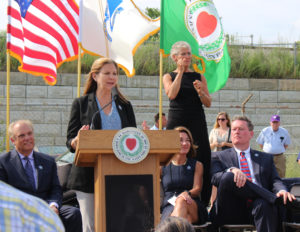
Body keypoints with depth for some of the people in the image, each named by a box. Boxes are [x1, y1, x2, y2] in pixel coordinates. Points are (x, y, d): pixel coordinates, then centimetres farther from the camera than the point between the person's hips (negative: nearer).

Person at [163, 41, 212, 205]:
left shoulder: (199, 77, 14)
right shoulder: (168, 77, 11)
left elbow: (208, 103, 9)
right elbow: (171, 94, -10)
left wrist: (200, 92, -11)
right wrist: (181, 71, -6)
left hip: (197, 124, 1)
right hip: (176, 123, -1)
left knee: (201, 160, -6)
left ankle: (202, 203, -3)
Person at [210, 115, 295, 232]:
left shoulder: (266, 158, 26)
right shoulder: (219, 157, 20)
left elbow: (275, 181, 13)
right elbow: (215, 178, 2)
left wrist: (282, 190, -13)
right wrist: (232, 170, -21)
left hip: (256, 209, 1)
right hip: (231, 212, -1)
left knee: (264, 204, -37)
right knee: (229, 177, -30)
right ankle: (274, 198, -27)